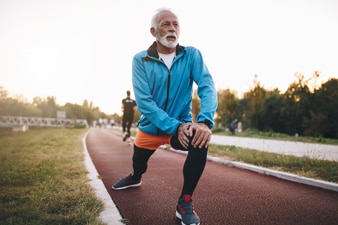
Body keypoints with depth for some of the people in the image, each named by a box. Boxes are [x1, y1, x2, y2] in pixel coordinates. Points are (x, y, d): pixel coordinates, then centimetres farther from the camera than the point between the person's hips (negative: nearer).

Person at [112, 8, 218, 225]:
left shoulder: (192, 55, -10)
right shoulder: (141, 60, -12)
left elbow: (207, 87, -21)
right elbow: (144, 101, -21)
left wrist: (205, 121, -40)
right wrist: (175, 126, -31)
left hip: (182, 125, -1)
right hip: (150, 127, 1)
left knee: (200, 139, -32)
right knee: (138, 163, 21)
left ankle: (185, 202, -13)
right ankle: (135, 178, 63)